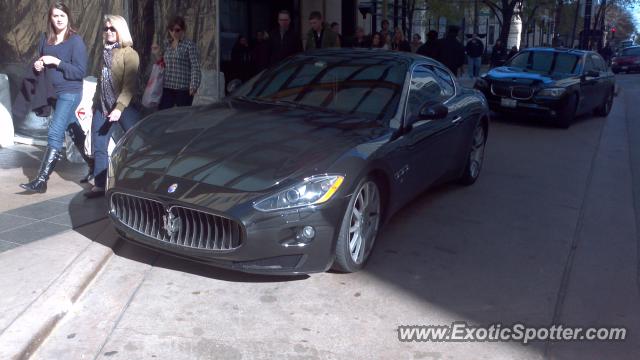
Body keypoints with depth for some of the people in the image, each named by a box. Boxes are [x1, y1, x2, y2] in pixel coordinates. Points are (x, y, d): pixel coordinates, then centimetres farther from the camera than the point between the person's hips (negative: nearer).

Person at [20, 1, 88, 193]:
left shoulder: (76, 40, -9)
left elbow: (80, 71, -14)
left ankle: (41, 180, -15)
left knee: (55, 134, -14)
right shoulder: (47, 41, 10)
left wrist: (57, 62, -20)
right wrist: (38, 66, -2)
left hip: (70, 93, -7)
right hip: (53, 93, 7)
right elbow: (43, 66, 21)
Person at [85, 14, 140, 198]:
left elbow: (130, 85, -17)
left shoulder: (129, 54, -8)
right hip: (102, 107, 7)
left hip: (124, 107, -7)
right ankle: (100, 185, 15)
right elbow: (101, 81, 18)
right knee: (99, 147, 6)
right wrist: (95, 103, 18)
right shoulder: (106, 52, 13)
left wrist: (119, 108, -25)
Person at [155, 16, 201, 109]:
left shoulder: (189, 45, -5)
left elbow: (195, 66, -12)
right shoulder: (166, 44, 12)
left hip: (184, 89, -5)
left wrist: (194, 86, -20)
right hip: (167, 87, 5)